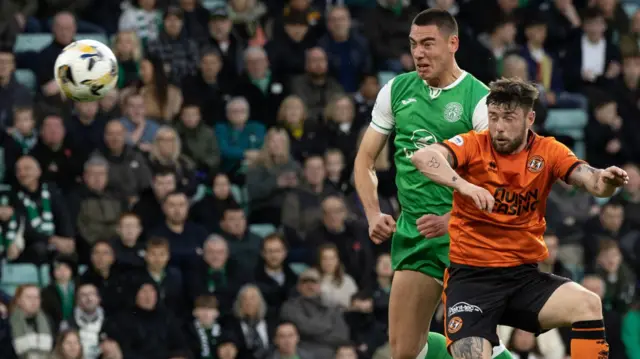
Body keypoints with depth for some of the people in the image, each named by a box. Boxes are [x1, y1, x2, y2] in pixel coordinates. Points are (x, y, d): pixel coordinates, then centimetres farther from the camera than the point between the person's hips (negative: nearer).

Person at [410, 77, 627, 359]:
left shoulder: (547, 152, 2)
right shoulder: (473, 146, -5)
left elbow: (588, 179, -13)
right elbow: (423, 157, -23)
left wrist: (604, 180, -38)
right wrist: (464, 185, -40)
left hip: (524, 275, 2)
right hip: (471, 275, -2)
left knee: (588, 305, -23)